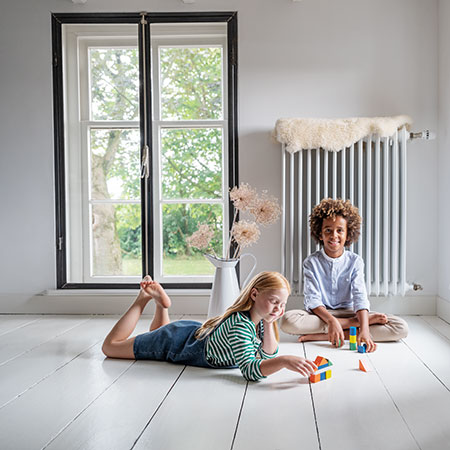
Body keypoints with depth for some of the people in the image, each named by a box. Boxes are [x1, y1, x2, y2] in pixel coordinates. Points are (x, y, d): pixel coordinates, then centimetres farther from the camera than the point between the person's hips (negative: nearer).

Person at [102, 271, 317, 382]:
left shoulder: (259, 319, -15)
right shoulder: (240, 324, -40)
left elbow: (269, 356, -12)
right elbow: (249, 370, -50)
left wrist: (268, 324, -25)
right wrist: (285, 361, -62)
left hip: (198, 333, 8)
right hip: (175, 341, -7)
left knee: (158, 333, 41)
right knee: (110, 346, 10)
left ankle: (161, 301, 36)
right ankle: (145, 297, 17)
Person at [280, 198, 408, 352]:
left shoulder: (355, 261, 0)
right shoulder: (311, 263, -3)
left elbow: (360, 297, -12)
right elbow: (313, 300, -12)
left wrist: (364, 330, -30)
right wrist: (331, 321, -31)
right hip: (320, 314, -1)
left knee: (401, 328, -18)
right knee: (288, 320, -34)